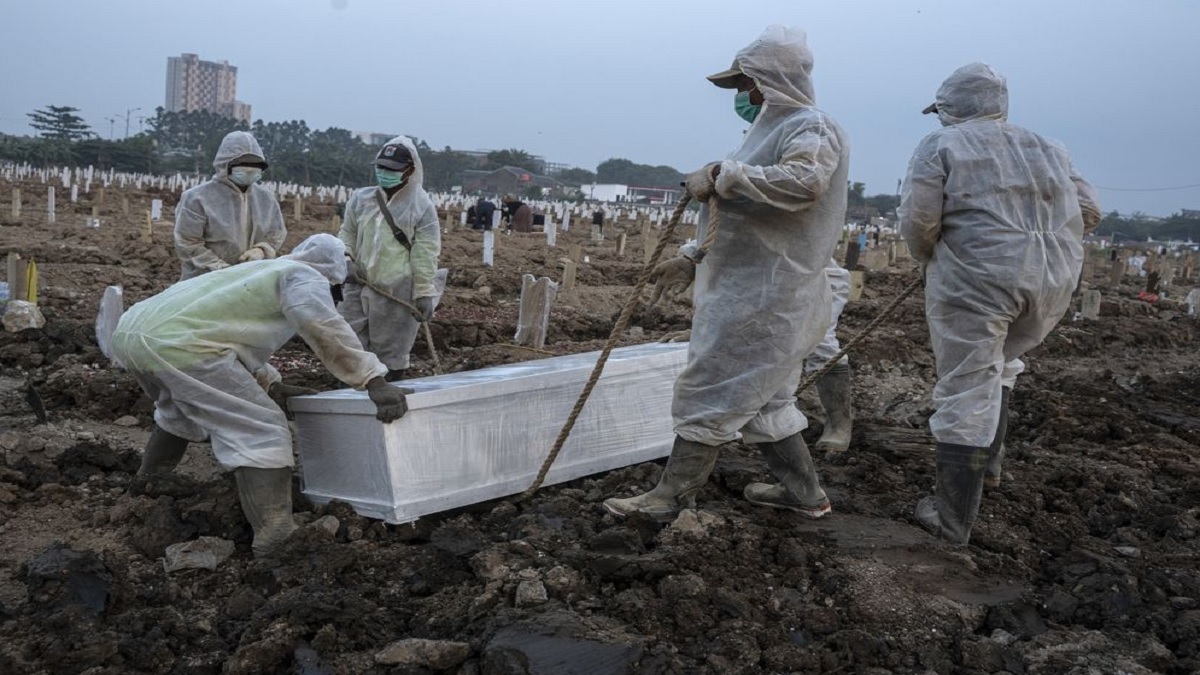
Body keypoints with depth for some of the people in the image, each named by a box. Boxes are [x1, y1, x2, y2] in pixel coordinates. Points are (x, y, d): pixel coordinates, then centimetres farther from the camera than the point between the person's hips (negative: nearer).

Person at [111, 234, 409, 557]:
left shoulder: (258, 269, 33)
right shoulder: (304, 277, 7)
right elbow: (326, 331, -12)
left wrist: (273, 387, 33)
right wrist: (375, 382, -15)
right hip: (176, 343, -10)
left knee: (178, 411, 37)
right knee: (261, 431, -9)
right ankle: (274, 537, -17)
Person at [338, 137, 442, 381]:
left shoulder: (422, 207, -5)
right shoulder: (361, 198, 8)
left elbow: (425, 254, -7)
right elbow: (347, 233, 17)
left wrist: (424, 294, -10)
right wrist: (346, 259, -3)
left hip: (397, 293, -4)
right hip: (358, 286, 5)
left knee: (390, 352, 6)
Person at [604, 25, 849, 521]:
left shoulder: (811, 128, -11)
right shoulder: (776, 129, 19)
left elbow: (803, 182, -33)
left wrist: (722, 175, -28)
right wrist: (695, 258, 21)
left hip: (762, 299, -10)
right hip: (753, 293, 10)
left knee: (710, 395, -5)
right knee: (764, 399, 16)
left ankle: (671, 498, 4)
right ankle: (803, 491, 26)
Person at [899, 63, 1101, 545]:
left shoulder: (941, 146, 1)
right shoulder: (1046, 148, 18)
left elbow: (917, 220, -9)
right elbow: (1088, 211, 12)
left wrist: (930, 258, 10)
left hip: (975, 279, -5)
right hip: (1054, 282, 6)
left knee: (966, 395, -1)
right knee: (998, 366, 29)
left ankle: (952, 520, 5)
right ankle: (988, 460, 32)